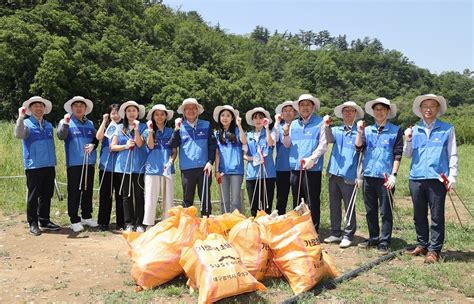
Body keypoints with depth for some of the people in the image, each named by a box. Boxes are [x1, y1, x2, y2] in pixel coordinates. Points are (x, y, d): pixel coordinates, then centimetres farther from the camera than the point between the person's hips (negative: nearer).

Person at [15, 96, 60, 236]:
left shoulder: (49, 125, 16)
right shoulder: (26, 124, -1)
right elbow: (19, 135, -22)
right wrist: (21, 117, -29)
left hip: (49, 166, 5)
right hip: (34, 166, -5)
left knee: (47, 195, 10)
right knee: (33, 195, 1)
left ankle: (44, 221, 21)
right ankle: (33, 223, 10)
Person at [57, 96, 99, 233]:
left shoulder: (90, 123, 14)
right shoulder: (66, 122, 0)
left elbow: (96, 139, 19)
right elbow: (61, 136, -16)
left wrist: (93, 145, -3)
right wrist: (65, 124, -34)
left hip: (89, 162, 5)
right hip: (74, 163, -5)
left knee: (88, 190, 12)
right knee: (74, 192, -2)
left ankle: (87, 216, 24)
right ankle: (74, 220, 5)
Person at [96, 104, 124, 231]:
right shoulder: (106, 127, 10)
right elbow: (99, 137, -9)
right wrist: (104, 121, -8)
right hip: (105, 165, 2)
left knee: (120, 194, 2)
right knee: (105, 194, 6)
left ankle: (120, 223, 10)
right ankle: (103, 222, 14)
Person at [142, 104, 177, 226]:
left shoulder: (170, 132, 11)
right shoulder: (148, 131, 7)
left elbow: (174, 152, 9)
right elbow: (150, 146, -11)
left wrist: (170, 161, -9)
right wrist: (150, 130, -14)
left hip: (168, 169, 2)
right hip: (152, 169, -2)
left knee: (168, 199, 4)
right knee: (150, 199, -1)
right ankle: (148, 225, 5)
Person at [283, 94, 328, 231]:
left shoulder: (320, 122, 1)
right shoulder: (294, 124, 16)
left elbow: (323, 145, -7)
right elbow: (287, 144, 15)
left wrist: (311, 158, -18)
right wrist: (286, 133, -4)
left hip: (312, 168, -5)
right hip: (295, 167, 5)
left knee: (312, 202, -2)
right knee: (297, 201, 13)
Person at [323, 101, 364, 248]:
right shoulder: (336, 130, 11)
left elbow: (362, 154, -2)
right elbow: (330, 139, -10)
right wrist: (327, 126, -29)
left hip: (349, 175, -4)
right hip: (334, 173, 4)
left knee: (349, 207, 2)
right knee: (334, 205, 11)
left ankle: (348, 235, 13)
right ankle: (335, 233, 23)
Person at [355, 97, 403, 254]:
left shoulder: (395, 131, 0)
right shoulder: (367, 130, 11)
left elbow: (398, 154, -3)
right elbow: (359, 147, -1)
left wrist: (393, 175, -10)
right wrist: (359, 132, -13)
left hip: (385, 177, -4)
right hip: (369, 175, 4)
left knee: (385, 212, 2)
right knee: (370, 210, 13)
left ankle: (384, 242, 12)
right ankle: (373, 238, 26)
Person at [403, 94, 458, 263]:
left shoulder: (447, 129, 5)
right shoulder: (414, 130, 11)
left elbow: (452, 155, 3)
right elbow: (407, 155, 12)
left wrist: (452, 176, -6)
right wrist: (408, 141, -5)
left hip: (437, 179, -3)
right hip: (416, 178, 3)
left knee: (437, 217, 1)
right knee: (419, 216, 12)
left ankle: (434, 250, 8)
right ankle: (422, 244, 25)